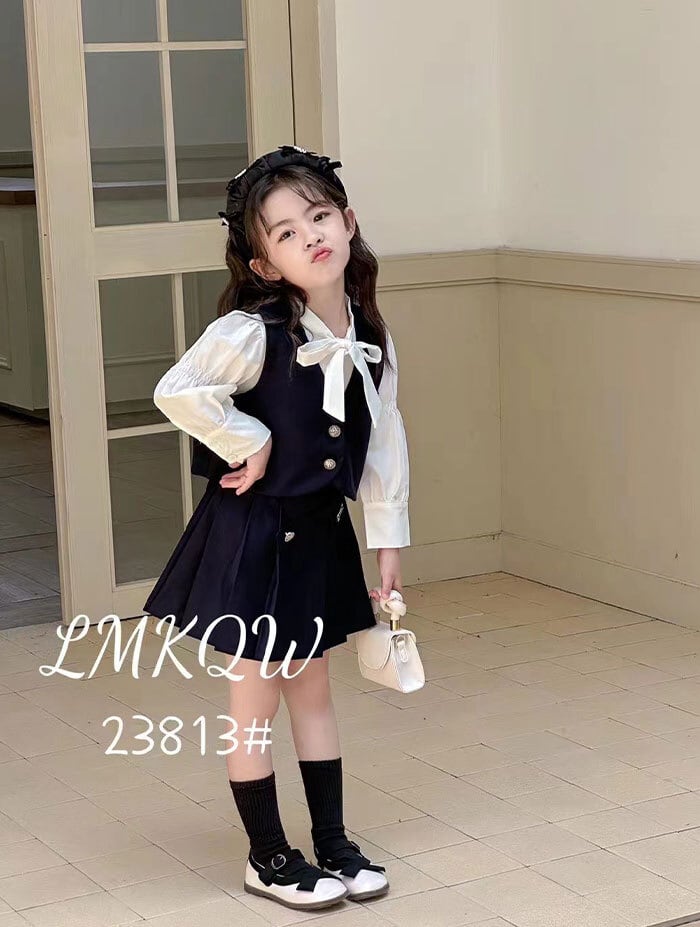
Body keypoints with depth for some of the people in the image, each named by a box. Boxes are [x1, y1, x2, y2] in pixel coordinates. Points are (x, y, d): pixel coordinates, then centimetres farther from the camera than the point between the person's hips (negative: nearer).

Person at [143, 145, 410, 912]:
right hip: (252, 534, -6)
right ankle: (268, 858, 20)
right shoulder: (253, 332, -21)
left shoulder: (371, 339, -2)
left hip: (321, 533, 6)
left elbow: (384, 441, 5)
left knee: (313, 691, 17)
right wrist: (249, 444, -22)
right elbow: (177, 392, -32)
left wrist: (388, 539, 6)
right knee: (256, 702, 6)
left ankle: (333, 845, 29)